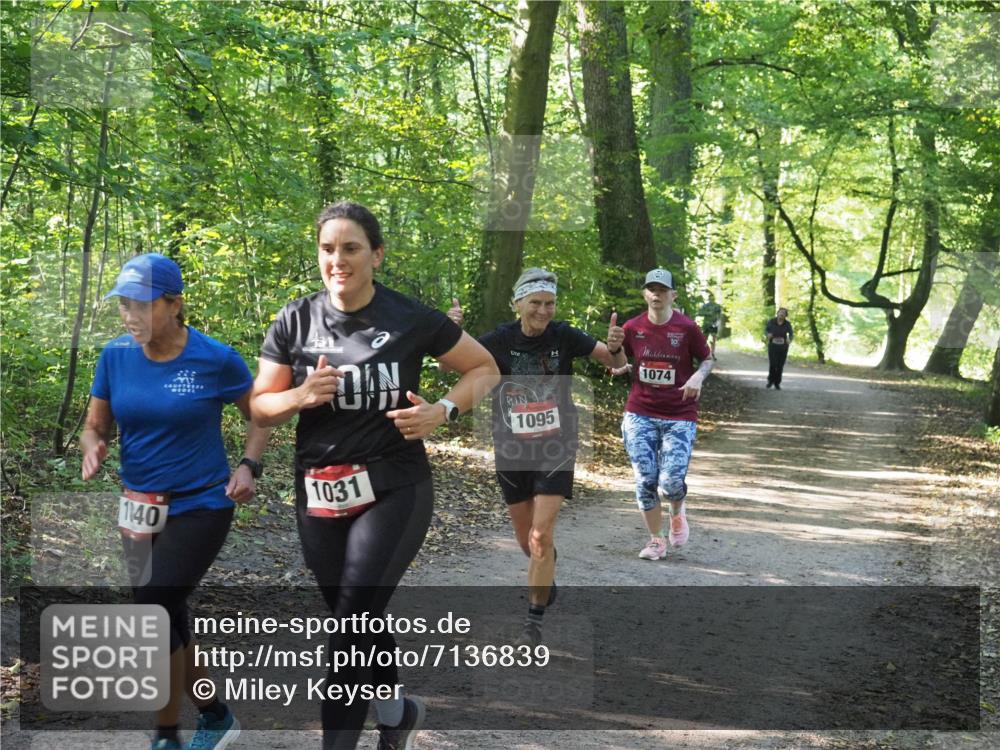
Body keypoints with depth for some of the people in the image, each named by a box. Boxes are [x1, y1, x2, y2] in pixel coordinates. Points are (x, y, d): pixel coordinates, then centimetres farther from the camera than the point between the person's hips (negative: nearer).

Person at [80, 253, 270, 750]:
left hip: (201, 506, -5)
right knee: (168, 620, 12)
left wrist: (249, 466, -14)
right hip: (139, 508, 5)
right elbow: (95, 426, 5)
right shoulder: (115, 356, -4)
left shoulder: (215, 359, -13)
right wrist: (93, 447, -18)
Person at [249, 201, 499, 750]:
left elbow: (485, 368, 4)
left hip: (394, 492, -4)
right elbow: (260, 407, 4)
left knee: (352, 623, -13)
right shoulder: (295, 322, -1)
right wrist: (303, 396, -17)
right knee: (355, 621, 16)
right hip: (318, 496, 4)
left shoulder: (411, 320, -7)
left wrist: (443, 410, -13)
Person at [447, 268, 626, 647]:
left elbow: (615, 363, -5)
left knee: (542, 534, -12)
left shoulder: (563, 335, -8)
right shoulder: (500, 339, -9)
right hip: (511, 449, 2)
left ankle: (534, 621, -2)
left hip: (555, 446, -1)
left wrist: (615, 347, -29)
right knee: (526, 540, 13)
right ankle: (546, 576, 46)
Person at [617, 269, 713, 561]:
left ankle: (677, 511, 27)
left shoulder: (687, 327, -7)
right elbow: (620, 363, 16)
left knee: (671, 482, -11)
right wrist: (621, 366, -7)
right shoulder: (632, 328, 1)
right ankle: (656, 540, 16)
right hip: (640, 414, 2)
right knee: (645, 480, -4)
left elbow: (707, 359, 5)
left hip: (679, 417, -2)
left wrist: (698, 376, -15)